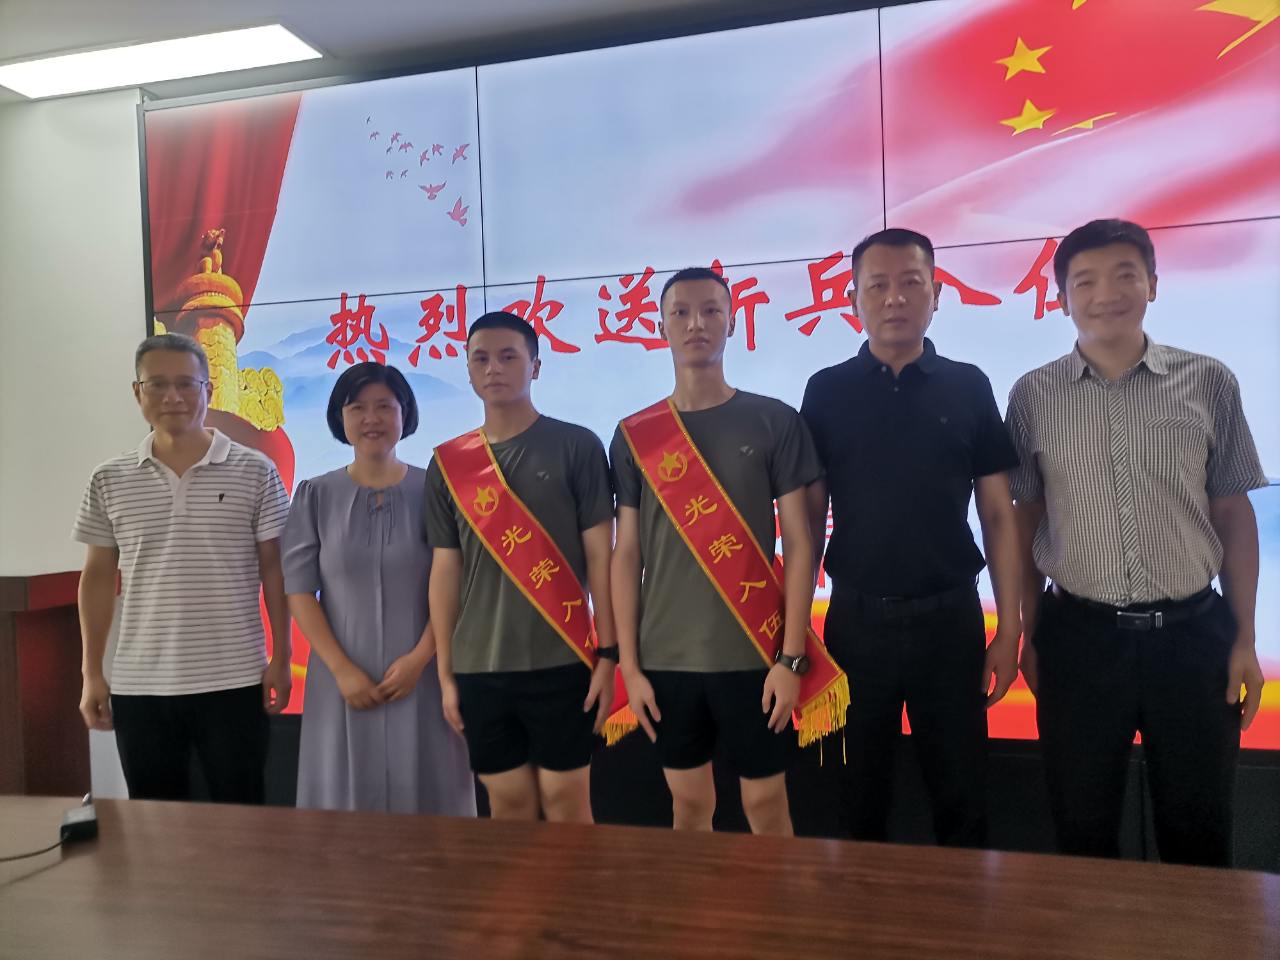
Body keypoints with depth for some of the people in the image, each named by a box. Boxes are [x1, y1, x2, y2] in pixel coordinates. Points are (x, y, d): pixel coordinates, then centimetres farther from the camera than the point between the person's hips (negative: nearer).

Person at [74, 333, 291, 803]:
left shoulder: (255, 472, -4)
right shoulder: (109, 481, 3)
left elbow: (274, 570, -1)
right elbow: (98, 578, 9)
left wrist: (280, 660, -3)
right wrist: (92, 674, 6)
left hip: (233, 681, -2)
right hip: (138, 687, 3)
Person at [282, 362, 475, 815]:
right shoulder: (315, 495, 2)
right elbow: (299, 589, 0)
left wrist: (418, 658, -13)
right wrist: (341, 669, -8)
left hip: (421, 673, -1)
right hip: (344, 677, 1)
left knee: (423, 794, 5)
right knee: (347, 796, 8)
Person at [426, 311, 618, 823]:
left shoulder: (577, 446, -2)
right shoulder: (447, 464, 7)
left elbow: (600, 556, -3)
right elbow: (445, 571, 9)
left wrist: (608, 654, -6)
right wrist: (445, 672, 8)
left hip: (562, 661, -3)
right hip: (480, 667, 3)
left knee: (566, 801, 5)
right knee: (509, 804, 13)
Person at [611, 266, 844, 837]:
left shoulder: (774, 422, -2)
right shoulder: (635, 436, 3)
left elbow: (798, 543, -3)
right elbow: (627, 554, 4)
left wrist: (792, 656, -7)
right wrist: (629, 663, 1)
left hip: (753, 654, -1)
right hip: (666, 658, 2)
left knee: (766, 805, 9)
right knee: (689, 804, 14)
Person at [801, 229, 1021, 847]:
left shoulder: (967, 386, 2)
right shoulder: (827, 391, 0)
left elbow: (997, 515, 4)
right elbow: (809, 519, 1)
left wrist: (1009, 629, -1)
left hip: (950, 616, 1)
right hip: (856, 618, 0)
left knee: (961, 798, 11)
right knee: (859, 799, 13)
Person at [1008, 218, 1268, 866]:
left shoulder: (1209, 383, 0)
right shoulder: (1034, 395, -1)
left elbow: (1234, 514, 5)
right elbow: (1024, 521, 4)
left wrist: (1244, 638, 2)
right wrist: (1027, 636, 4)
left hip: (1193, 634, 1)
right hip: (1079, 637, 0)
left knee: (1198, 833, 14)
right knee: (1083, 830, 14)